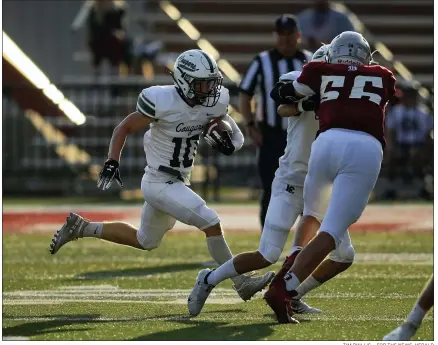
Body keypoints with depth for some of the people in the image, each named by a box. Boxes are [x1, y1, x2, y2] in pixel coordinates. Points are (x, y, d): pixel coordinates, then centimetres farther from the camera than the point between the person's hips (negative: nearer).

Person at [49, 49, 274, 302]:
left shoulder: (214, 102, -5)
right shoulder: (162, 101, -22)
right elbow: (125, 128, -10)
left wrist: (226, 141, -10)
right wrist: (112, 162, -20)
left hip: (179, 182, 8)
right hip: (160, 184, -8)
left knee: (145, 242, 23)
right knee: (211, 224, -15)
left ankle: (82, 228, 32)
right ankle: (242, 283, -3)